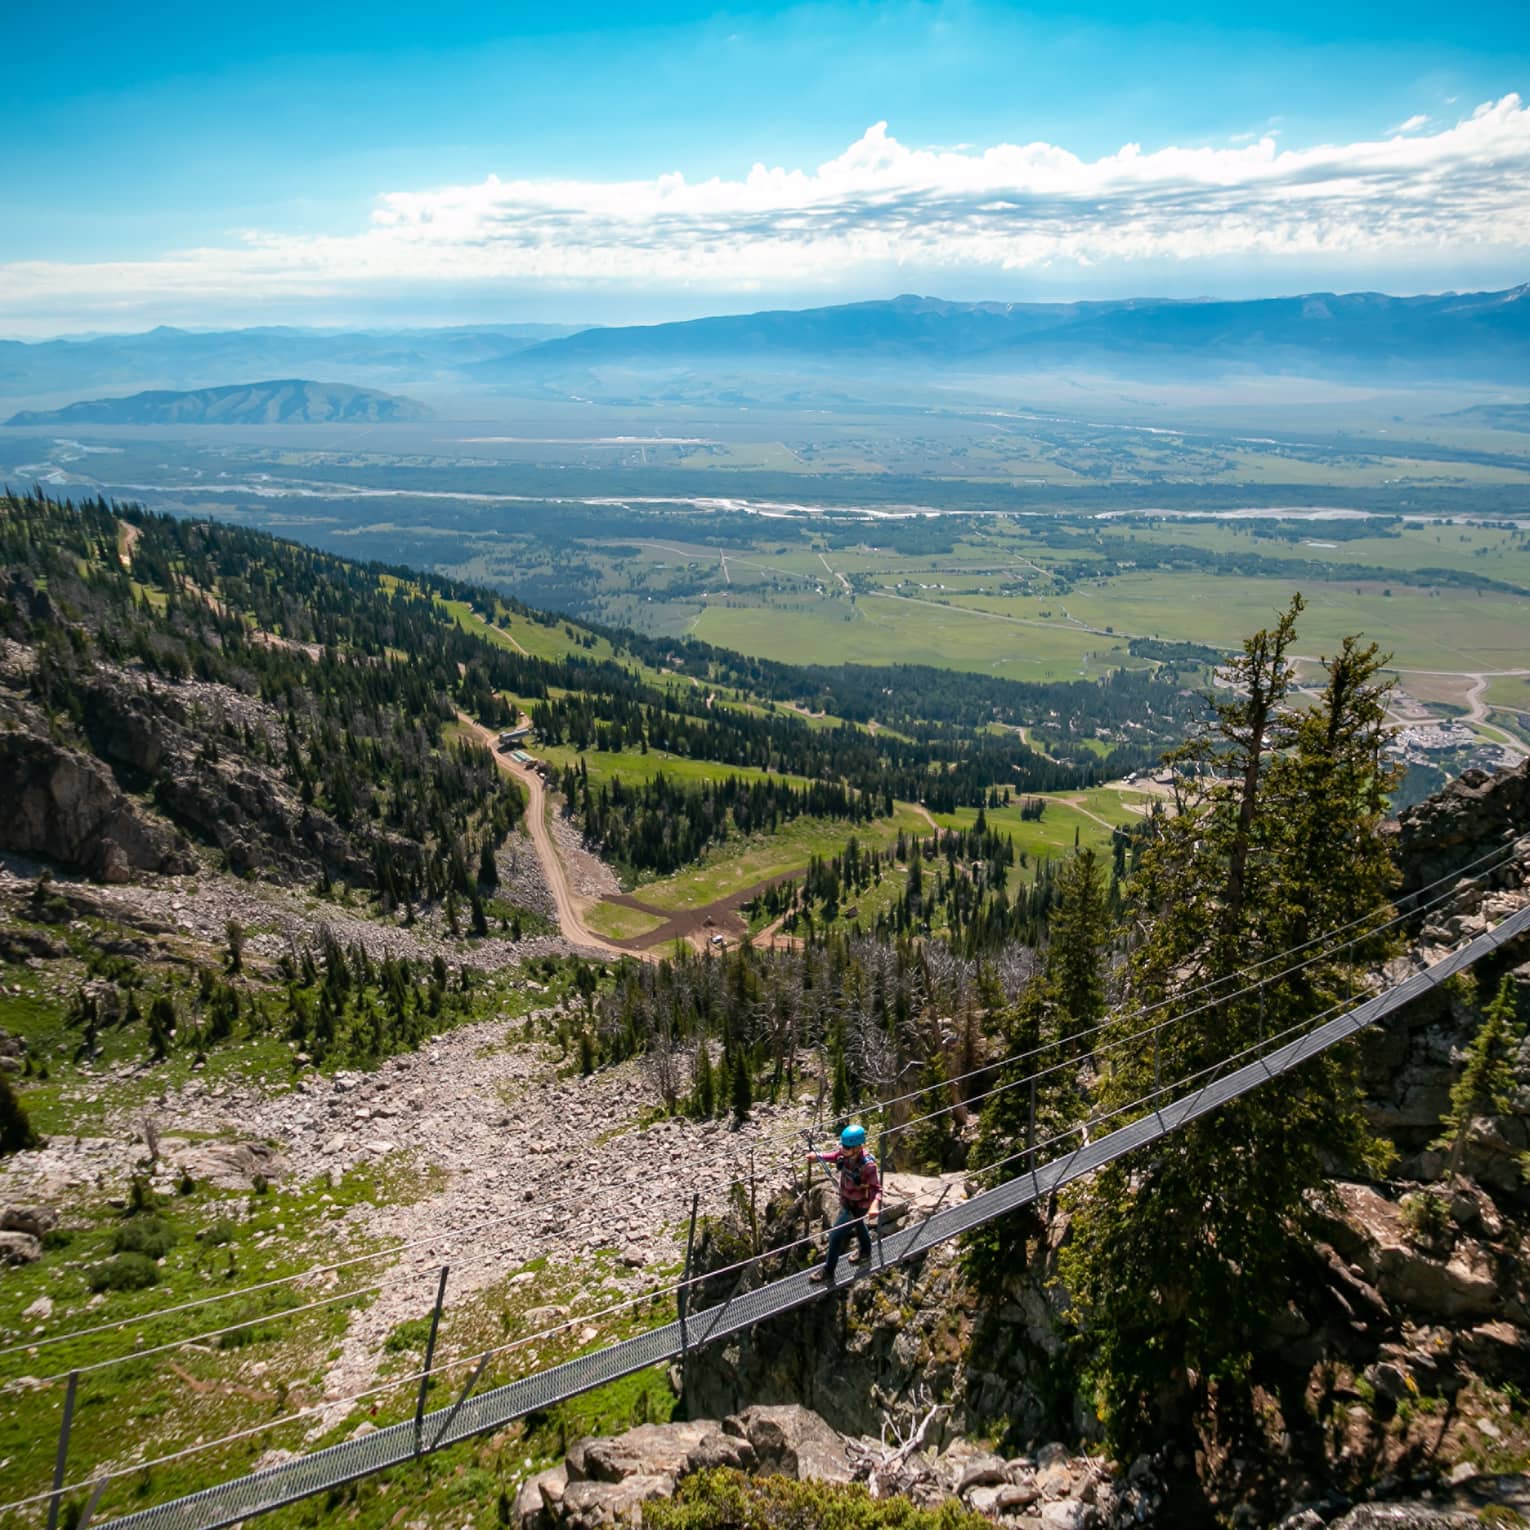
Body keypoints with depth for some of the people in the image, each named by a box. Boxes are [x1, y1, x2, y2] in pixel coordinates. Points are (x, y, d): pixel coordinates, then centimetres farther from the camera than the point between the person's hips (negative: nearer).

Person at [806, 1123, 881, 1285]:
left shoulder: (867, 1165, -38)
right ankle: (865, 1251, 62)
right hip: (846, 1201, 7)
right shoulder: (845, 1153, -21)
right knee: (858, 1225, 33)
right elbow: (835, 1156, 1)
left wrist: (875, 1205, -53)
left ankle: (828, 1271, 22)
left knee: (835, 1235, 0)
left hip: (857, 1207, -7)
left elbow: (877, 1188, -33)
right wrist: (817, 1156, -17)